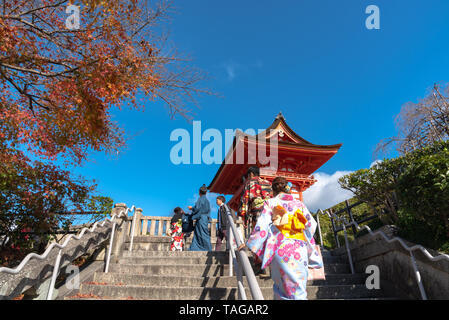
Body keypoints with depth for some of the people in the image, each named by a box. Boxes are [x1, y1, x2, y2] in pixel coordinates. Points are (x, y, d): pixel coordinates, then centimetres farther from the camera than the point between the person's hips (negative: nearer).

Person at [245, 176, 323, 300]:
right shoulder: (299, 204, 12)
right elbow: (311, 224, 7)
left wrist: (250, 245, -2)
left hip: (280, 249, -2)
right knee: (298, 289, 10)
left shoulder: (270, 203, 4)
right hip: (300, 249, 3)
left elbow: (262, 226, -6)